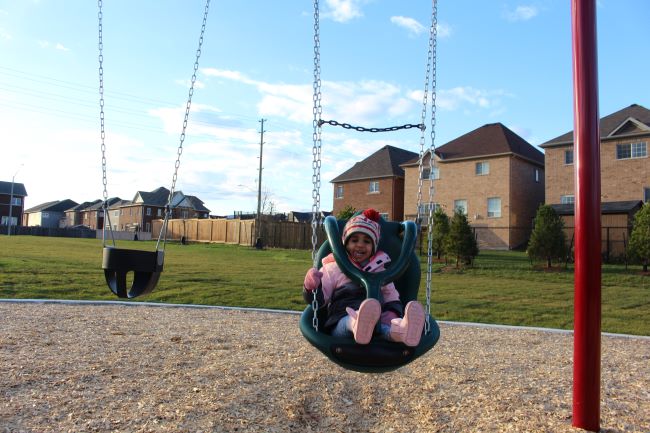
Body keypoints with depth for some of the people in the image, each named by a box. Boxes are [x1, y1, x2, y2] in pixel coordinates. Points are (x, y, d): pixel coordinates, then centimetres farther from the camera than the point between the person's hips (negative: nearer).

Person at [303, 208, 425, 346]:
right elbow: (318, 299, 10)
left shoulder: (379, 269, 25)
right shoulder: (333, 268, 16)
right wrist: (312, 287, -13)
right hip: (342, 323, -2)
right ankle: (357, 325, -74)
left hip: (376, 321, 2)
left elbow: (392, 297, 26)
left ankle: (400, 332, -69)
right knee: (350, 321, -40)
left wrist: (394, 313, 3)